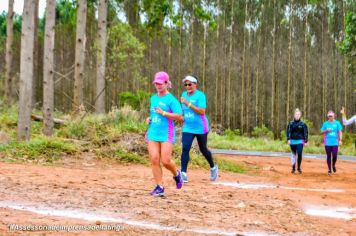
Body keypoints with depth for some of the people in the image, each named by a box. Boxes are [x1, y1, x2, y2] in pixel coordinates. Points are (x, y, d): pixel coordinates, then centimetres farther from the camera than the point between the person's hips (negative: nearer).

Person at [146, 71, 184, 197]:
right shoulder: (153, 98, 14)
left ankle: (176, 174, 22)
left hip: (166, 134, -6)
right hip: (153, 133, 6)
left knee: (165, 161, -10)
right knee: (154, 160, -4)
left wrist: (163, 113, -18)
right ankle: (159, 187, 2)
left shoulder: (171, 99, -7)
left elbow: (180, 117, -13)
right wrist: (150, 118, 8)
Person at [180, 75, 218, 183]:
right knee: (185, 148, -12)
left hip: (200, 128, -4)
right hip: (187, 128, 4)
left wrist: (188, 103, -27)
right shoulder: (184, 94, 7)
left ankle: (213, 168, 34)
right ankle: (183, 173, -14)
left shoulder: (200, 95, -13)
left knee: (203, 149, 10)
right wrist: (183, 118, 9)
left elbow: (202, 111, -24)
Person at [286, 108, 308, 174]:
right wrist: (288, 139, -11)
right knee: (293, 154, 9)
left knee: (299, 154, -10)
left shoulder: (303, 124, 2)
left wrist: (306, 141, 2)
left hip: (300, 141, -1)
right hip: (293, 141, 1)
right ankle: (293, 167, 17)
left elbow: (305, 133, 5)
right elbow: (288, 131, 0)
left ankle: (299, 167, 4)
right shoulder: (291, 123, 2)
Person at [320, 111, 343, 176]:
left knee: (334, 156, -8)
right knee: (328, 156, 3)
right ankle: (329, 170, 14)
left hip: (335, 143, -1)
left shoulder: (337, 123, 4)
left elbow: (340, 132, 2)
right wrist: (326, 130, -11)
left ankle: (333, 165, 22)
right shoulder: (325, 123, 7)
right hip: (327, 143, 1)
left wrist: (340, 140, -9)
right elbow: (322, 132, 9)